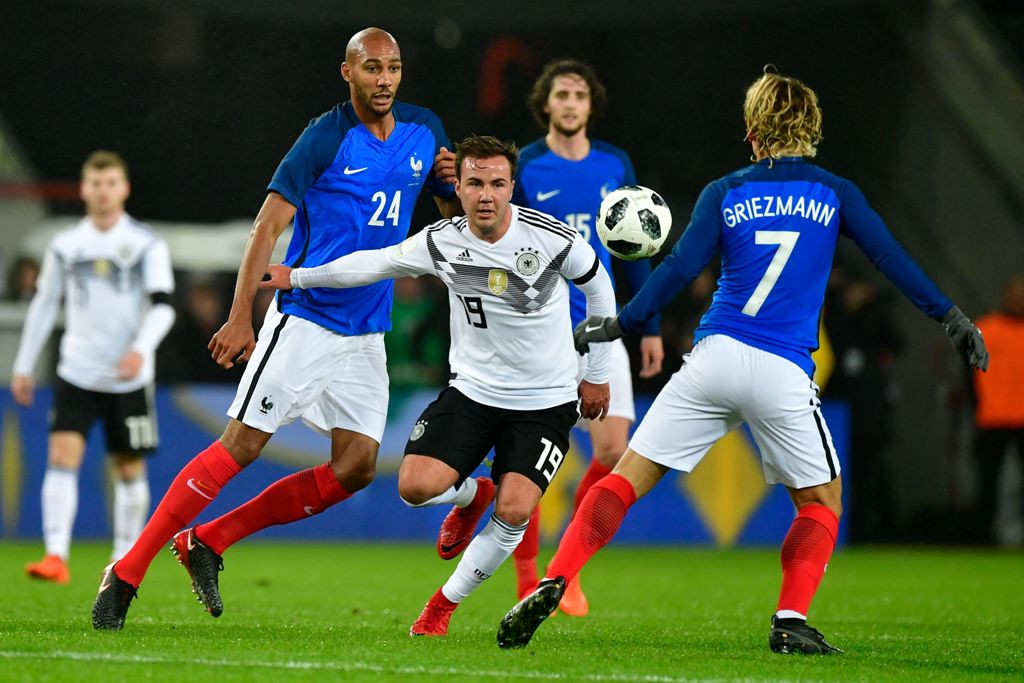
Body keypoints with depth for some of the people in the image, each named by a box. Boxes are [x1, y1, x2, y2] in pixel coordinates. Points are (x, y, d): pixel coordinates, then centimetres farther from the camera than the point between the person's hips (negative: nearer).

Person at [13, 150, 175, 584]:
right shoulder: (65, 245, 7)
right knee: (61, 456, -15)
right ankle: (56, 557, -20)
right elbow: (44, 304, 15)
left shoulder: (147, 245, -2)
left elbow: (162, 305, -9)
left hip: (129, 378, -1)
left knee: (130, 469, 6)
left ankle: (125, 560, 21)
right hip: (77, 373, 1)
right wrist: (23, 366, 13)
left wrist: (141, 348, -26)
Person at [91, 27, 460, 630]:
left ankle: (207, 542, 7)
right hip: (304, 323, -6)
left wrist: (455, 183, -6)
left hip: (366, 336, 6)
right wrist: (241, 318, -18)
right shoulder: (325, 137, -11)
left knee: (357, 468, -3)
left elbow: (457, 216, 18)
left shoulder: (424, 130, 6)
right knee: (242, 445, -10)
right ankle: (128, 572, -4)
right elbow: (269, 225, -12)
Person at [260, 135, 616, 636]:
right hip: (472, 389, 2)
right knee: (415, 487, -16)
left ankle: (445, 604, 5)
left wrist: (596, 374, 10)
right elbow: (378, 262, 7)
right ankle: (471, 495, 22)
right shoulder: (441, 243, -9)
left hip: (546, 401, -2)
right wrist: (297, 277, 7)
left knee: (514, 513, -18)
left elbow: (598, 288, 3)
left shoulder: (552, 238, -16)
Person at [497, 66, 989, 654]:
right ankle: (791, 622, 2)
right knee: (822, 498, 18)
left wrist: (619, 325, 6)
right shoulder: (835, 195, 8)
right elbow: (892, 259, 4)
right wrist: (951, 317, 10)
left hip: (714, 357, 1)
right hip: (784, 374, -1)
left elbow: (680, 270, 1)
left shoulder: (725, 194, 8)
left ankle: (552, 586, -10)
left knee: (627, 479, 5)